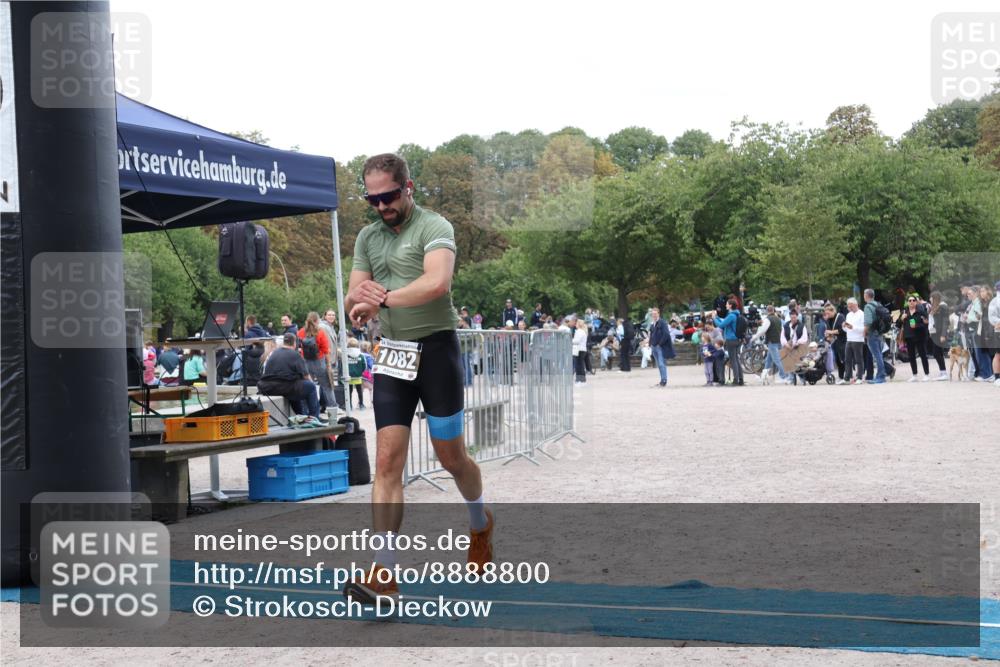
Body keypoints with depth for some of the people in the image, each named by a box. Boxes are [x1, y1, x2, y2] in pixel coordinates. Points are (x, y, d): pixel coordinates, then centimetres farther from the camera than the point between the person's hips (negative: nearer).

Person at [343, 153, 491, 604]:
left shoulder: (434, 228, -9)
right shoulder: (368, 237, 12)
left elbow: (437, 282, -27)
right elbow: (352, 303, 9)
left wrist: (382, 299, -32)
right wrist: (359, 295, -15)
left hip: (436, 348, -4)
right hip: (392, 354, 5)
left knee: (451, 457, 8)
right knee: (388, 460, -6)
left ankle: (480, 524, 39)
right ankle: (383, 574, -10)